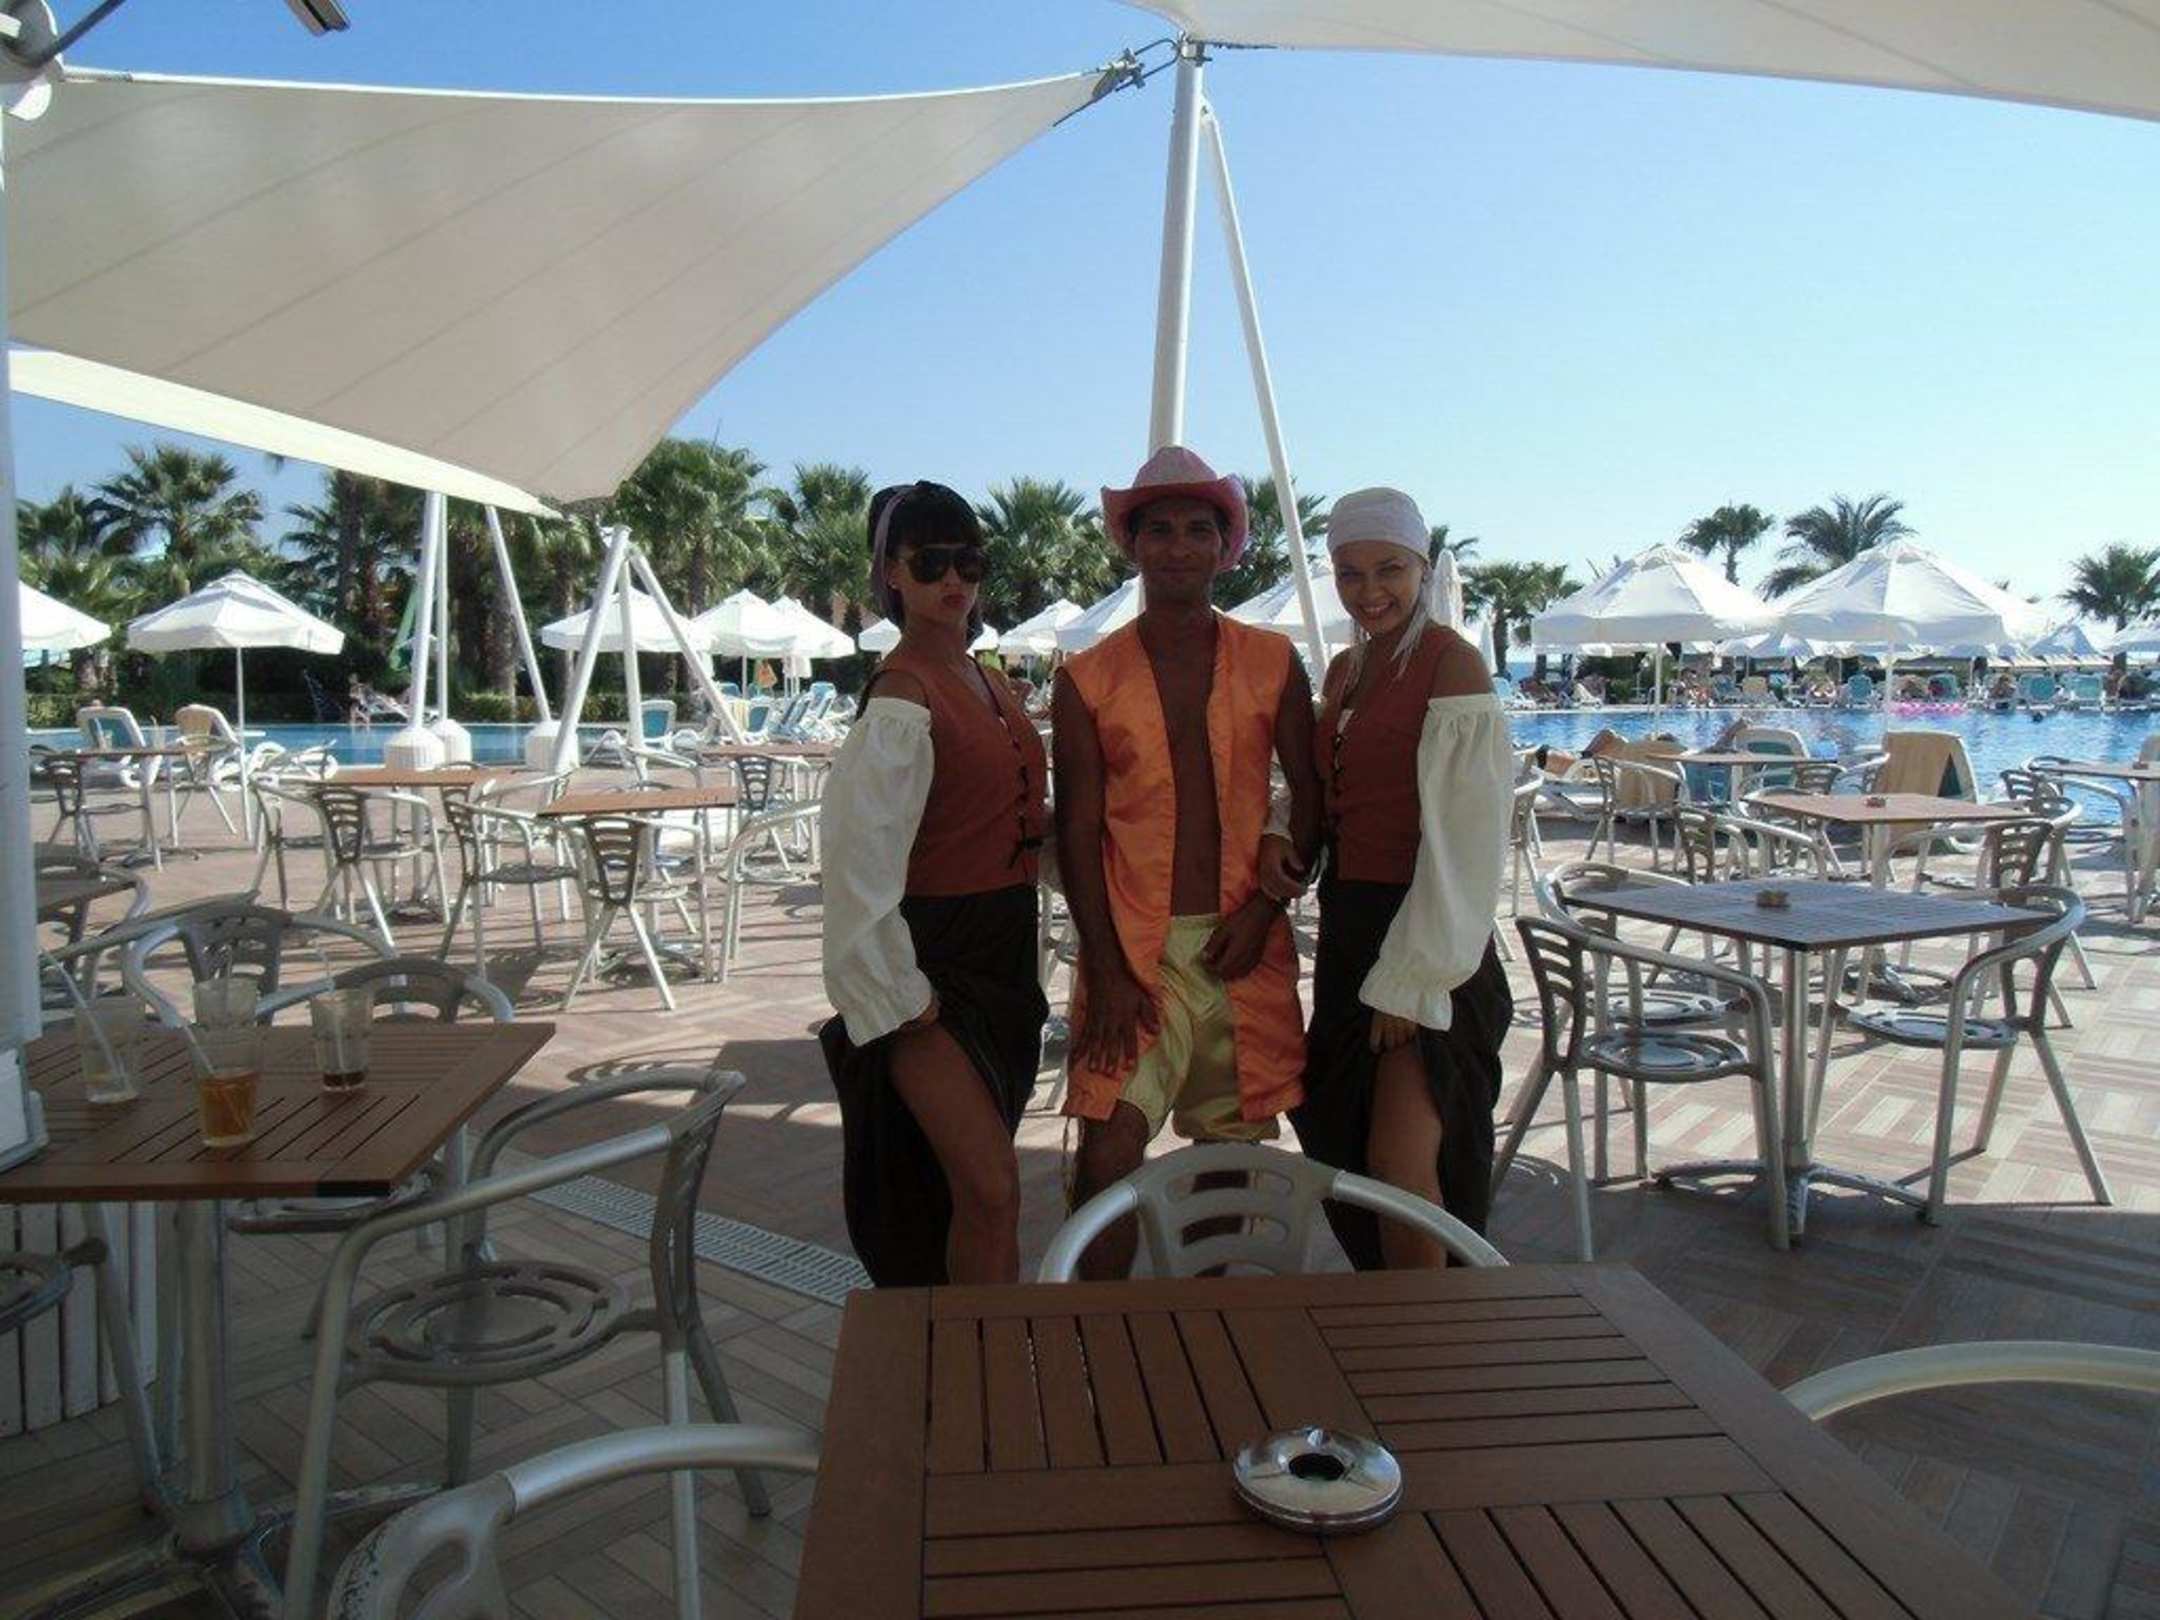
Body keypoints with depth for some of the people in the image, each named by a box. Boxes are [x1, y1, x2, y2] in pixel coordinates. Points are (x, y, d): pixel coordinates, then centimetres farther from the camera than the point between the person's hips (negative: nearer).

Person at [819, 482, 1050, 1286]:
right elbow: (860, 863, -21)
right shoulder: (901, 700, -16)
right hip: (933, 961, -8)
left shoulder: (987, 682, 12)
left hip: (1003, 950, 9)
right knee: (992, 1191, -12)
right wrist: (902, 998, -18)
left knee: (972, 1185, 18)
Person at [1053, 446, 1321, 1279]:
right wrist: (1107, 971, -8)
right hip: (1134, 946, -2)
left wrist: (1263, 908, -5)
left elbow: (1311, 799, 9)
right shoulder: (1088, 680, 1)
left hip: (1242, 944, 2)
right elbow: (1076, 833, -2)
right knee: (1109, 1150, -10)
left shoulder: (1272, 663, 6)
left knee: (1232, 1147, 11)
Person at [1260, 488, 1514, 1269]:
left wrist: (1410, 980, -18)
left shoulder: (1451, 663, -10)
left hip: (1428, 937, -8)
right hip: (1349, 926, 8)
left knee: (1400, 1163, -12)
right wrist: (1282, 834, -1)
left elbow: (1463, 834, -16)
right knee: (1340, 1143, 14)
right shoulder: (1344, 670, 13)